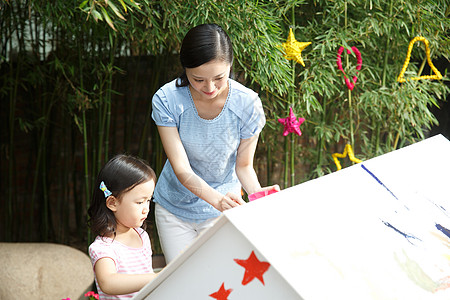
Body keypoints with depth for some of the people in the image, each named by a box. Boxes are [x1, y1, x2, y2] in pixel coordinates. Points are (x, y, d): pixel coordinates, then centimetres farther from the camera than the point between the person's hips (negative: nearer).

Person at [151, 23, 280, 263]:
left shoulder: (248, 104, -20)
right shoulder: (167, 100, -22)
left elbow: (243, 165, -9)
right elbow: (181, 169, -26)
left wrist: (257, 192, -32)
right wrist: (217, 198, -43)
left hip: (222, 210, 0)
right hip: (175, 207, 1)